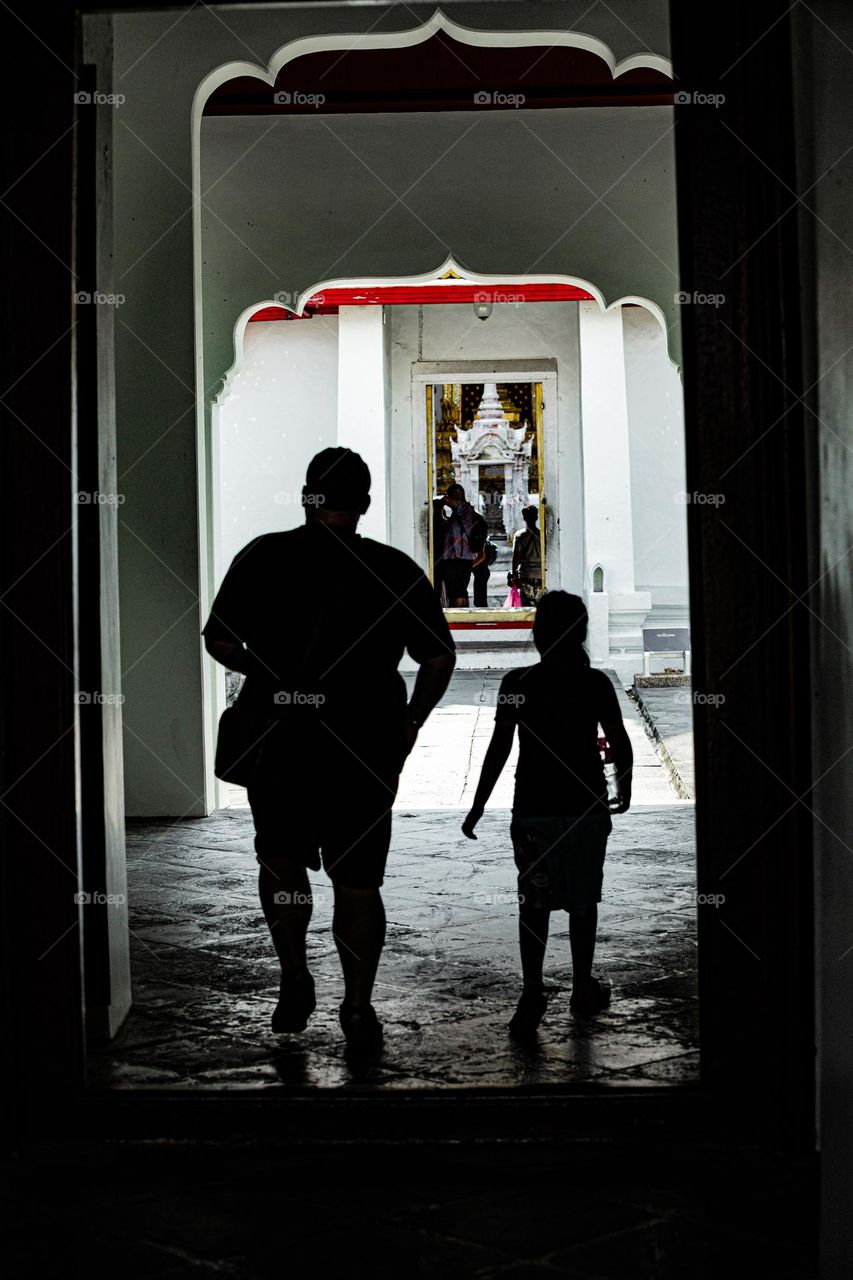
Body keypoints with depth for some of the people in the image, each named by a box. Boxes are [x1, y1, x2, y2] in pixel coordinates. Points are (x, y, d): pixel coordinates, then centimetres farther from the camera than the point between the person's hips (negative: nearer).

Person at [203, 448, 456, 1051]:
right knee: (358, 881, 12)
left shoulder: (264, 557, -6)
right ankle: (359, 1008, 16)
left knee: (280, 860, 22)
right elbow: (440, 658, 0)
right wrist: (411, 722, 14)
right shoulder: (395, 569, -3)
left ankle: (295, 976, 14)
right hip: (366, 748, 1)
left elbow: (220, 642, -4)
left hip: (278, 741, 0)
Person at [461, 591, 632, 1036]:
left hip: (533, 807, 0)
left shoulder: (517, 683, -6)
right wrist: (624, 789, 18)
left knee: (535, 902, 6)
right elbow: (620, 744, 0)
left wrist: (479, 804, -3)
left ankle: (532, 992, -6)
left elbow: (500, 747, -9)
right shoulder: (596, 684, -4)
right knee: (583, 900, 13)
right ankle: (583, 989, 23)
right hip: (586, 805, 1)